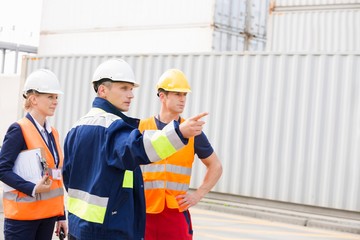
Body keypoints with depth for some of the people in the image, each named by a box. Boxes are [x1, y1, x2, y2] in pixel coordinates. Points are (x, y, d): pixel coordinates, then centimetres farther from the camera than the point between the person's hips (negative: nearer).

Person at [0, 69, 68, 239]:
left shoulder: (52, 133, 12)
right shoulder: (19, 130, -9)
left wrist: (61, 215, 13)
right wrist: (33, 189, -26)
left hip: (48, 213, 7)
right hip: (22, 214, -7)